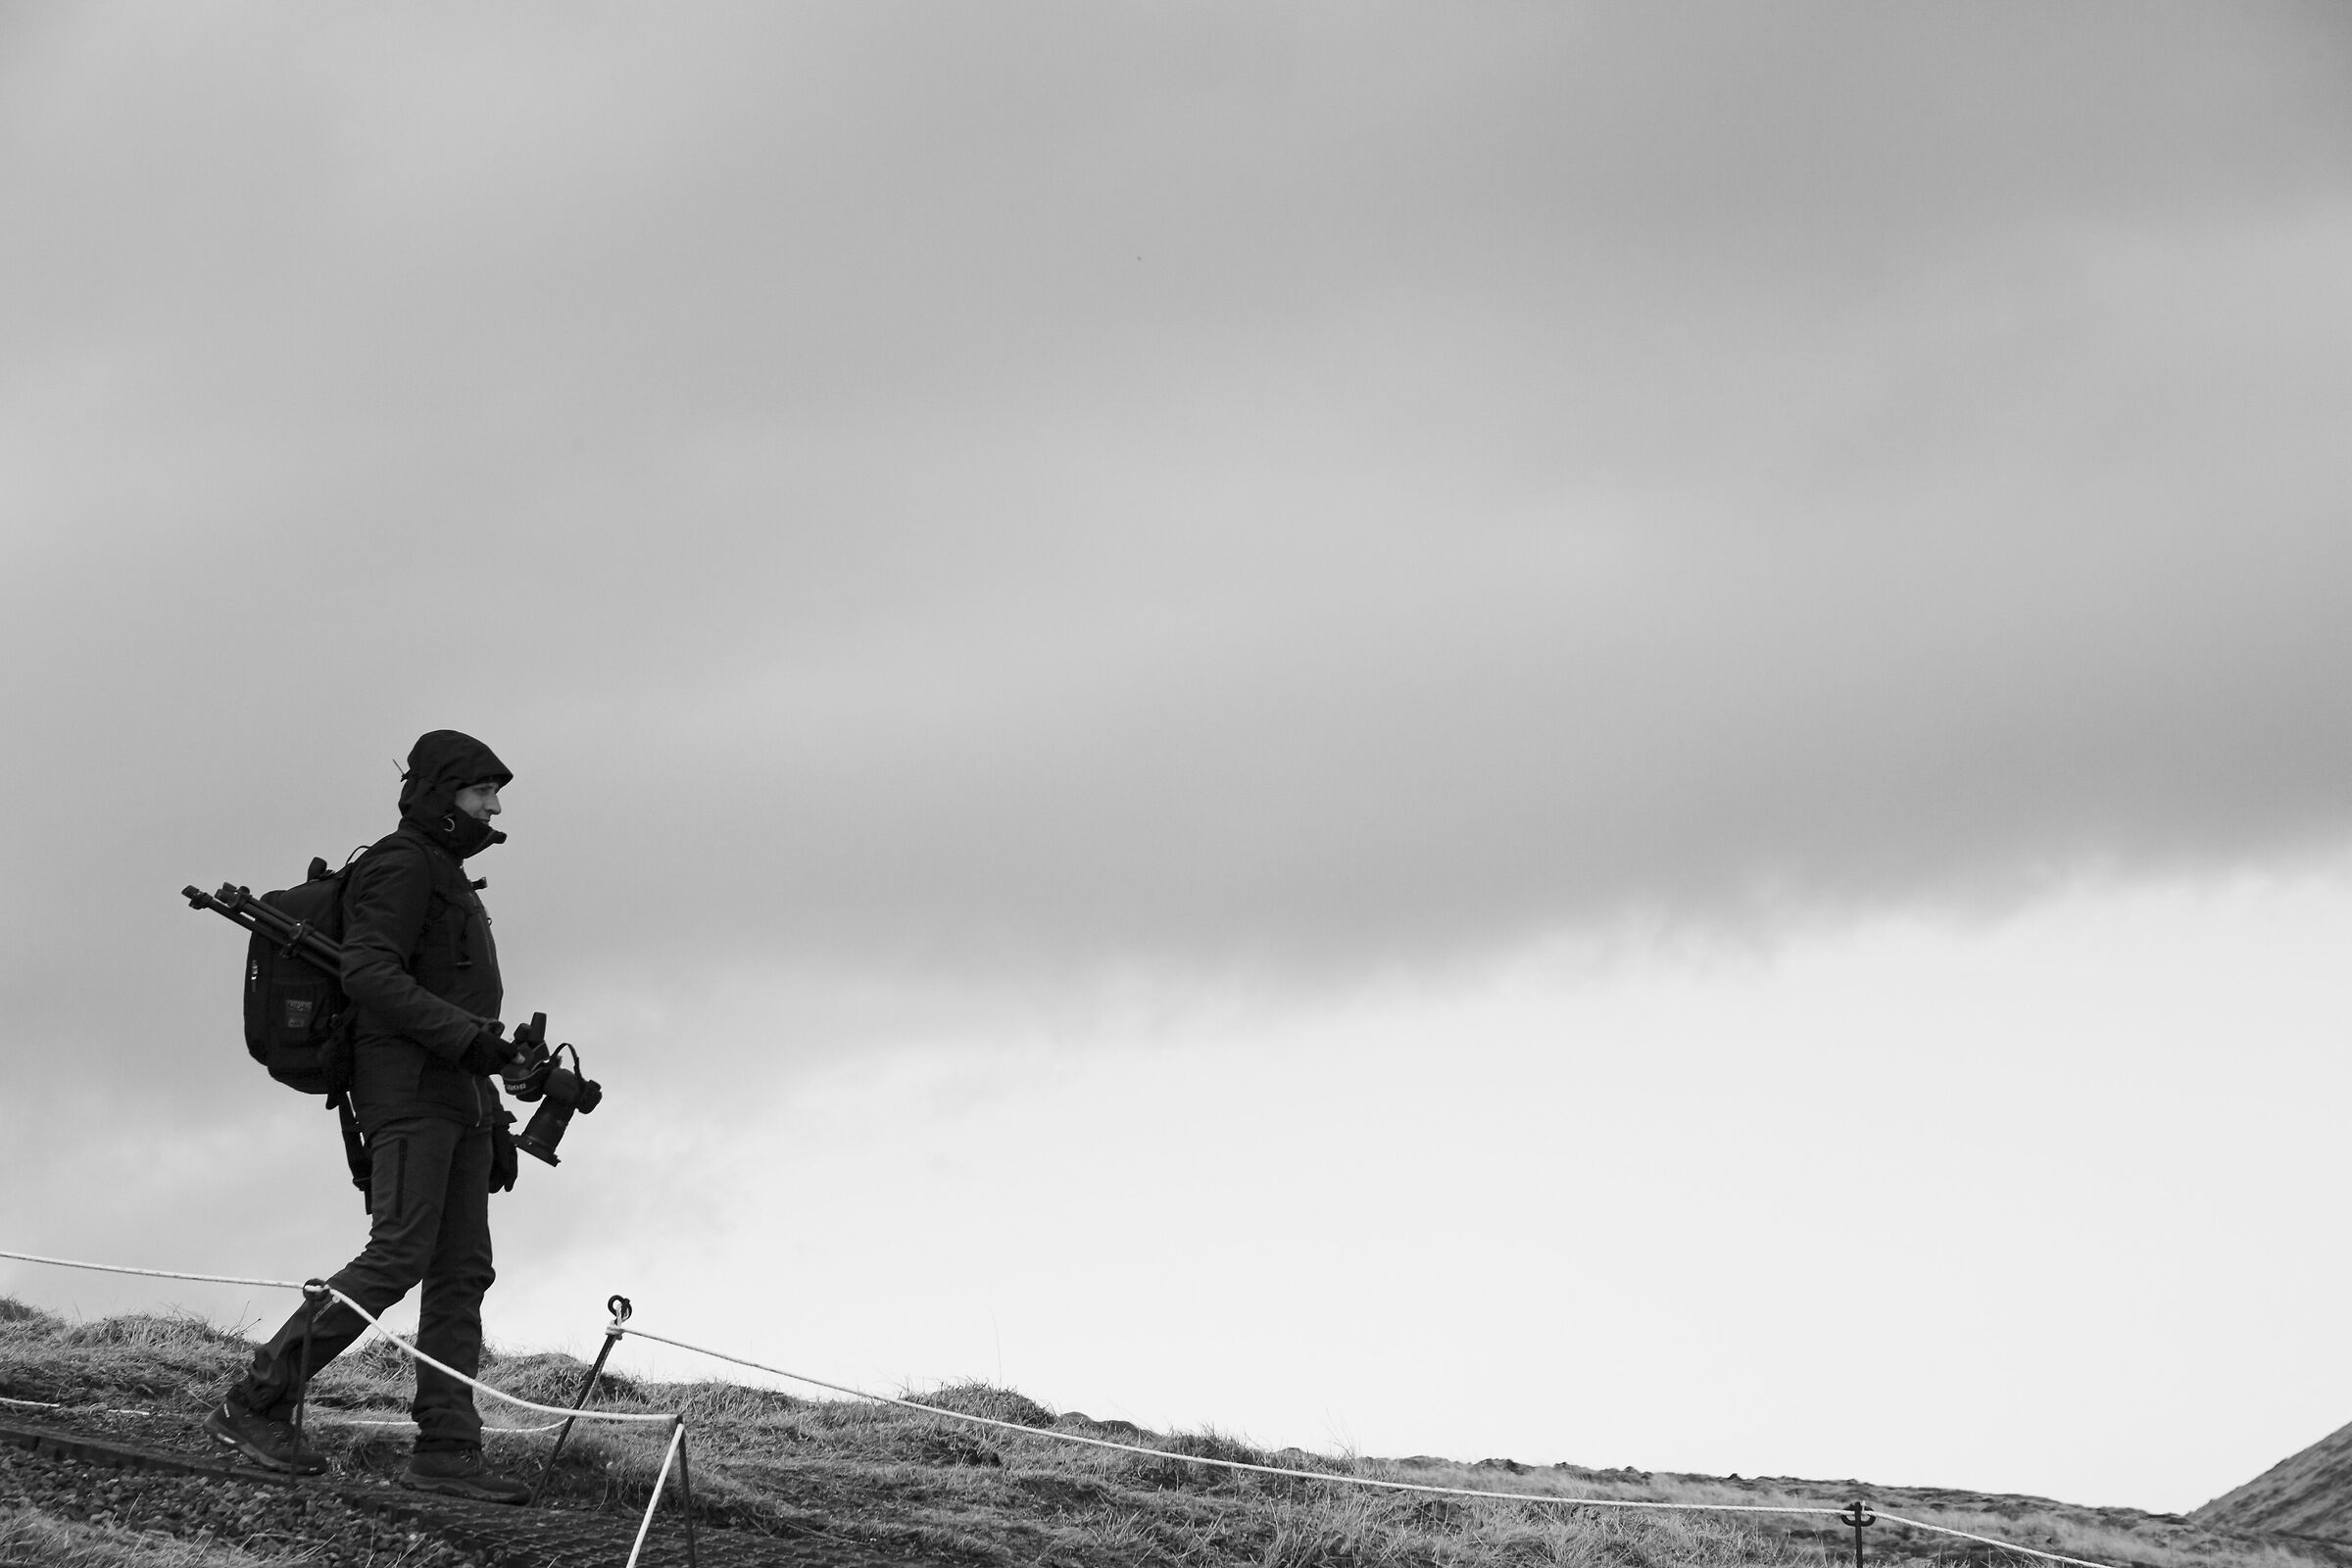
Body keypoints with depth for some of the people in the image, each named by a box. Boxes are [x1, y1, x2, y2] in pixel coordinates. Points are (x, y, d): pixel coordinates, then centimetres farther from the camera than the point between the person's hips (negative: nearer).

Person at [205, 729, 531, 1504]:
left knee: (462, 1271, 0)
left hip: (459, 1094, 10)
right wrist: (469, 1035, -24)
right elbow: (370, 974, -18)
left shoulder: (449, 882, 26)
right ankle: (257, 1404, -14)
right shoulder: (400, 865, -4)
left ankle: (447, 1447, -6)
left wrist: (494, 1121, 24)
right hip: (408, 1089, -10)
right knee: (398, 1255, -18)